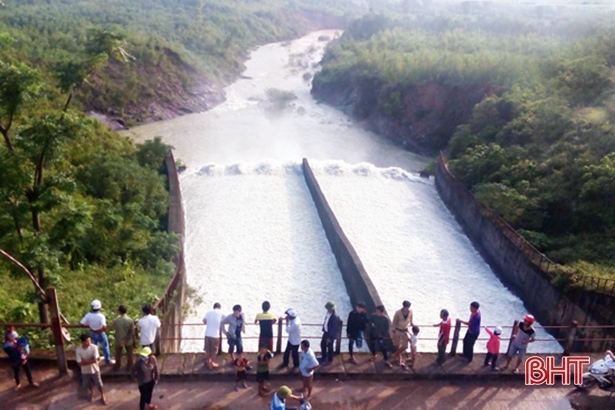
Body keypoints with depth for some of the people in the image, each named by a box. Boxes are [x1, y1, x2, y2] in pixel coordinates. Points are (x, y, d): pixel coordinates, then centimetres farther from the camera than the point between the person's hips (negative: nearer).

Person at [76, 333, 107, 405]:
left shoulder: (94, 347, -24)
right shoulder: (78, 350, -21)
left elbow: (95, 360, -25)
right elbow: (80, 363, -20)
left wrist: (85, 361, -21)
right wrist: (90, 361, -24)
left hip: (94, 370, -1)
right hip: (85, 371, 1)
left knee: (99, 384, 13)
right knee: (87, 384, 22)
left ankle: (102, 396, 39)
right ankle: (92, 392, 54)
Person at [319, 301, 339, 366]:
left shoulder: (335, 317, -33)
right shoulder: (328, 313, -10)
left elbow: (334, 329, -25)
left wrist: (330, 337, -18)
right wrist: (323, 329, 15)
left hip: (331, 334, -8)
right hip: (326, 332, 8)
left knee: (329, 347, 13)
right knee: (322, 344, 24)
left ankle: (329, 360, 36)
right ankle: (323, 356, 48)